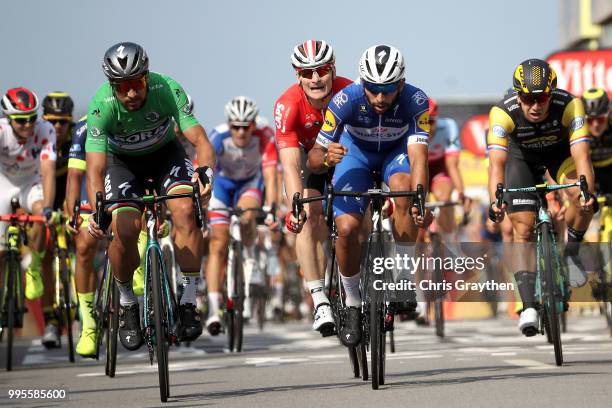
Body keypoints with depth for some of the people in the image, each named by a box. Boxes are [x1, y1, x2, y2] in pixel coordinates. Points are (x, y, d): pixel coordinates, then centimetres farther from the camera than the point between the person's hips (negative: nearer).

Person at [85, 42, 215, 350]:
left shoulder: (168, 90, -31)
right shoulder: (101, 106, -32)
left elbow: (200, 140, -32)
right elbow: (95, 169, -36)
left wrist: (206, 173, -53)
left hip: (165, 153, 1)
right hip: (122, 160, -1)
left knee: (186, 211, -26)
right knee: (125, 230, -23)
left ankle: (188, 304, -17)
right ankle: (126, 302, 4)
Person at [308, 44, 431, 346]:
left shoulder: (416, 101, -33)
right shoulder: (346, 99, -34)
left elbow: (418, 155, -42)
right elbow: (313, 159, -31)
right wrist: (326, 157, -55)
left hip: (396, 151, 0)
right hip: (356, 151, 0)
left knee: (404, 188, -34)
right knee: (347, 228, -20)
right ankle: (353, 306, 3)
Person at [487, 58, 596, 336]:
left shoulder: (569, 105, -36)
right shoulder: (503, 112, -36)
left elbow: (581, 155, -42)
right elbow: (497, 162, -43)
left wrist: (588, 192, -59)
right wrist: (495, 200, -60)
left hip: (559, 151, 0)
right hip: (521, 155, 0)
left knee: (582, 200, -26)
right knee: (523, 229, -13)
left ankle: (570, 254, 3)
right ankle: (529, 306, -13)